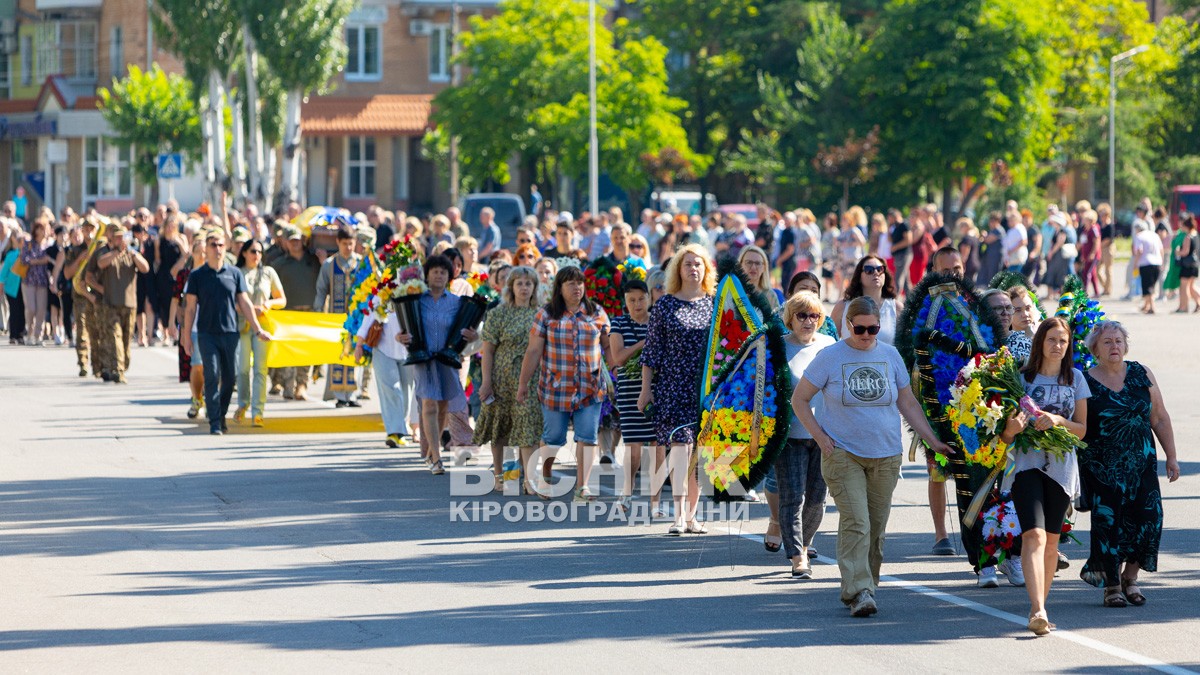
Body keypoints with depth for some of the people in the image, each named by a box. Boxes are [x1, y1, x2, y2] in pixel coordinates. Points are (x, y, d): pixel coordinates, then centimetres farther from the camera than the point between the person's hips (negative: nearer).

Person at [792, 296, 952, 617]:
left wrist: (933, 440, 7)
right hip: (843, 455, -4)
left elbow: (908, 403, 15)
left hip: (885, 456, 4)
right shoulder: (829, 357, -2)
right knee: (856, 524, -15)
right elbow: (799, 400, 4)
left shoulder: (890, 356, 7)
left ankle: (866, 588, 16)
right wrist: (820, 437, -7)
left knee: (876, 527, 5)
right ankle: (858, 592, -20)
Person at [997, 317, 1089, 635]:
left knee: (1051, 539, 6)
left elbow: (1082, 429, 8)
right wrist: (1010, 429, -21)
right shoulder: (1021, 378, 2)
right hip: (1026, 462, -3)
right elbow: (1004, 433, 3)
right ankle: (1038, 610, -27)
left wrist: (1059, 421, -11)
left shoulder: (1075, 379, 9)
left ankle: (1040, 608, 18)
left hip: (1061, 464, 3)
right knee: (1034, 535, -17)